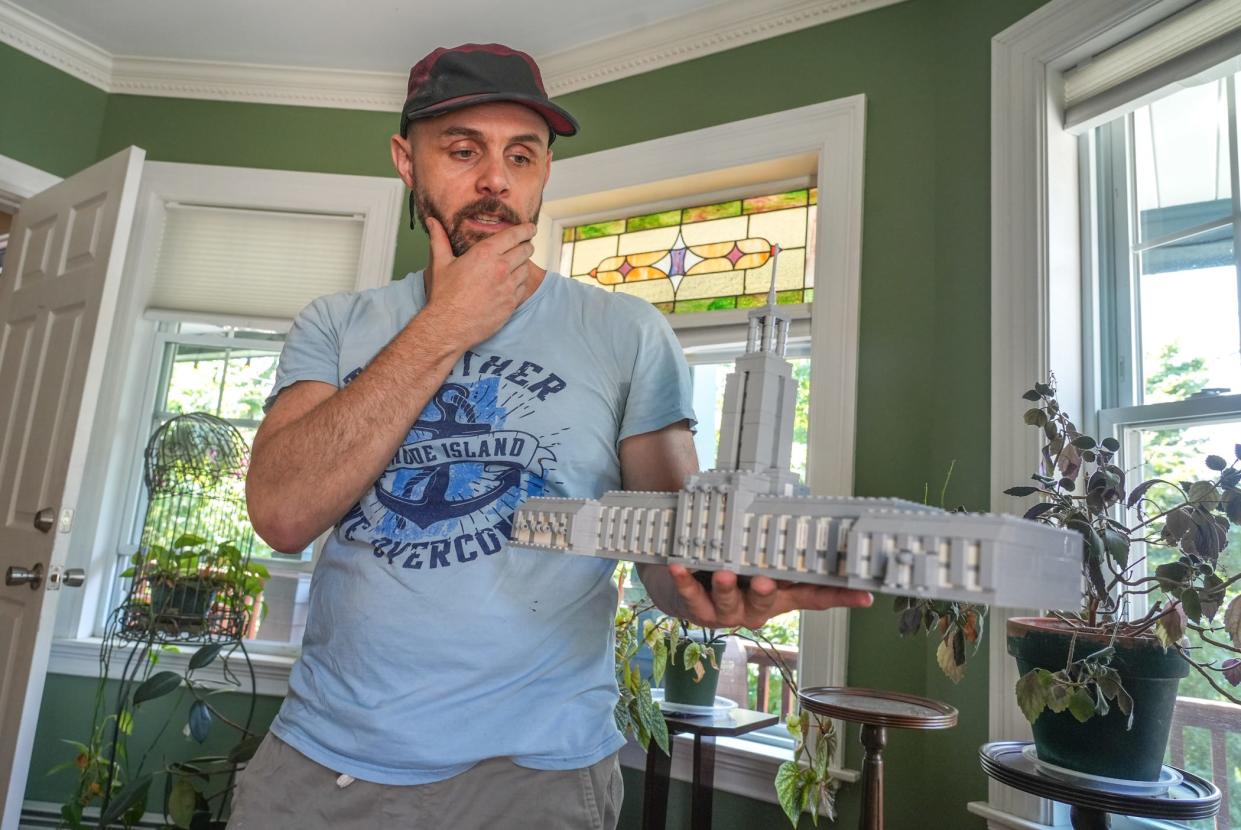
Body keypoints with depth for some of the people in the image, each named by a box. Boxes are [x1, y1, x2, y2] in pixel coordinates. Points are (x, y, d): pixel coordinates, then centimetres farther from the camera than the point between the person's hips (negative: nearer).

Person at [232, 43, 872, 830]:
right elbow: (283, 513, -12)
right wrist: (442, 331, -14)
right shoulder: (335, 327, 3)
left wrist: (723, 581, -27)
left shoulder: (626, 333, -3)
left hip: (532, 764, -2)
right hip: (318, 754, 3)